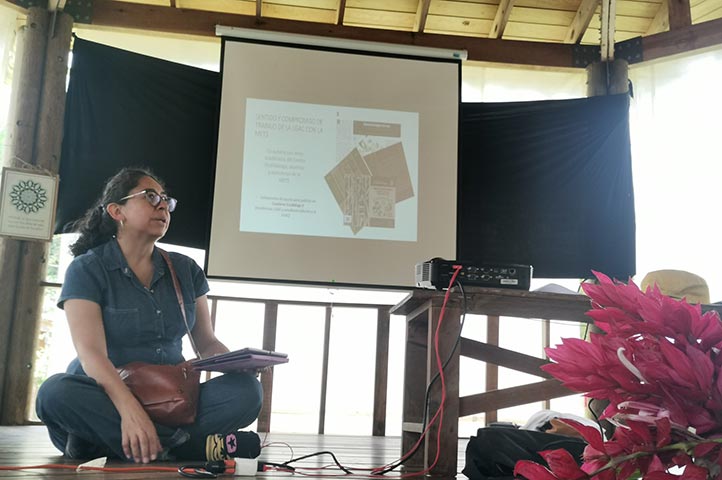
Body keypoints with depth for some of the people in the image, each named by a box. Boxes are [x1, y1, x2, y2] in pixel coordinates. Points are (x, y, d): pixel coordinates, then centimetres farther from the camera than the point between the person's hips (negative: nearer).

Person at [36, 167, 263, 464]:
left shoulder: (185, 270, 11)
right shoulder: (87, 269, -3)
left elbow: (207, 342, 12)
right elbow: (91, 352, -17)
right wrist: (129, 409, -36)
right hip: (108, 399, -3)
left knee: (247, 389, -21)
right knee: (55, 392, -34)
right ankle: (194, 445, -33)